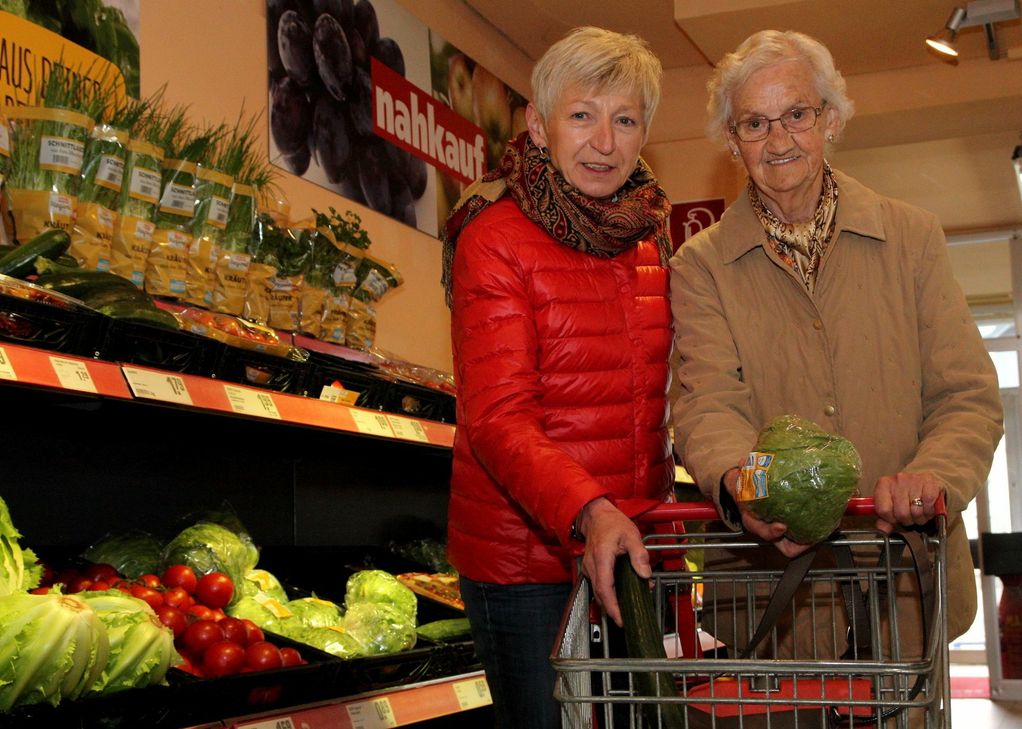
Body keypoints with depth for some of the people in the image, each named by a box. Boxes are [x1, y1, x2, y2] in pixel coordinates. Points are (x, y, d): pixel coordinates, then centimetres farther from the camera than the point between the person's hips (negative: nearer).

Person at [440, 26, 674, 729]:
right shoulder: (495, 240, -10)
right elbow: (497, 420, -20)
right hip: (530, 551, -6)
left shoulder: (650, 237, 11)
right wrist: (587, 512, -36)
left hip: (631, 541, 6)